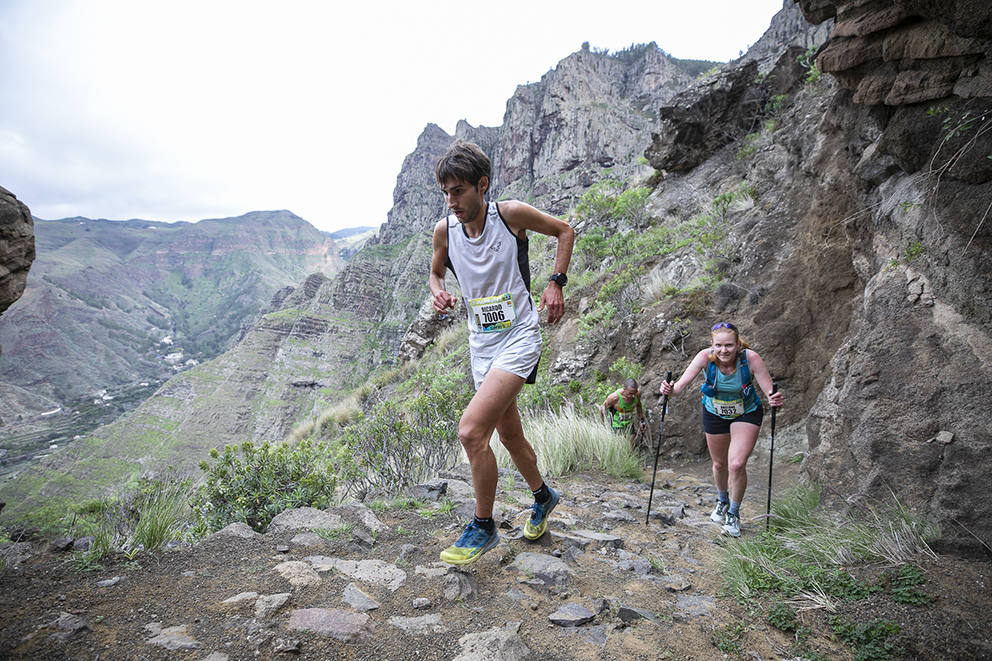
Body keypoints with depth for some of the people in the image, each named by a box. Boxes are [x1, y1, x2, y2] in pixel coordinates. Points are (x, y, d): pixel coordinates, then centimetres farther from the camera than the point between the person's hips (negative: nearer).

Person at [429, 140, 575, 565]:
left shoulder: (511, 214, -12)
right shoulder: (444, 230, -1)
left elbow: (565, 231, 4)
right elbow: (436, 271, 18)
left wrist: (556, 282, -6)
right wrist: (438, 291, -5)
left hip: (519, 339, -6)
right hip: (481, 345, 6)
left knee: (471, 430, -20)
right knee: (509, 435, 17)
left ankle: (483, 528, 0)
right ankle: (543, 496, 44)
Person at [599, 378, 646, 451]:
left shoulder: (637, 393, -18)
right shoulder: (614, 397, -32)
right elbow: (602, 409, -15)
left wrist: (641, 421, 11)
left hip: (629, 425, 4)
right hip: (617, 427, -4)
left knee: (631, 451, 11)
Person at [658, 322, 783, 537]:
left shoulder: (751, 358, -28)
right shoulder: (706, 357, -25)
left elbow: (770, 390, -25)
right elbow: (682, 382, -33)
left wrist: (775, 399, -48)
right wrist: (671, 389, -55)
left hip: (746, 414, -2)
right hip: (714, 413, 2)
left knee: (737, 464, -15)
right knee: (719, 464, 16)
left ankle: (733, 513, 10)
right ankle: (722, 500, 48)